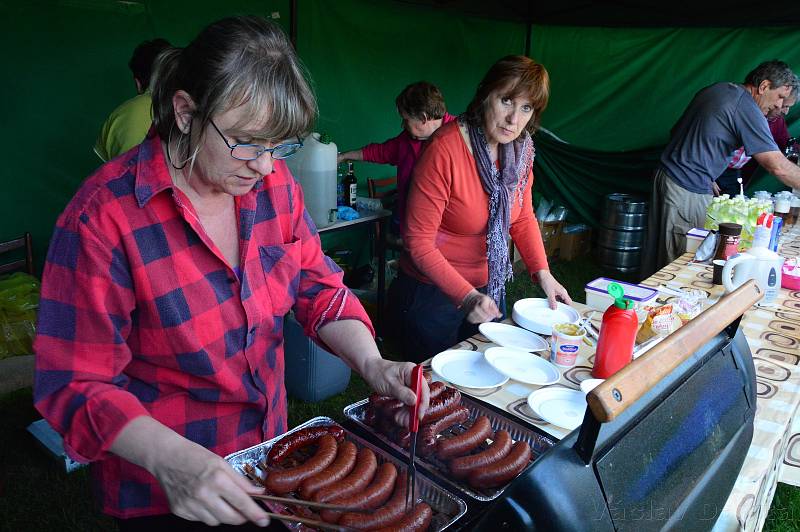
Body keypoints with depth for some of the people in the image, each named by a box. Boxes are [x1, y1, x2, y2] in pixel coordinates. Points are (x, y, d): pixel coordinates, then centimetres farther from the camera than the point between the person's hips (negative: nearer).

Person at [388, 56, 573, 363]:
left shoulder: (521, 148, -5)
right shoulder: (445, 150, -26)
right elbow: (419, 242, -24)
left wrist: (542, 273, -4)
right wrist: (466, 296, -31)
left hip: (488, 289, 6)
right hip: (432, 293, -6)